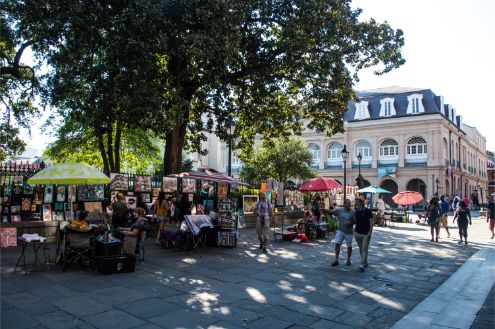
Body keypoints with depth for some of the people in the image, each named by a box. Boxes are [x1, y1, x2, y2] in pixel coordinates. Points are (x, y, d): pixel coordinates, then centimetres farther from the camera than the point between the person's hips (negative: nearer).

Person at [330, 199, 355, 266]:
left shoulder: (353, 212, -8)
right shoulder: (339, 210, -1)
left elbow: (355, 221, -4)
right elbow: (330, 212, 2)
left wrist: (350, 223, -20)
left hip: (348, 232, -1)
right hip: (340, 230, 2)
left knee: (349, 246, 9)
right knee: (337, 244, -5)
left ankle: (348, 260, 26)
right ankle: (336, 260, 3)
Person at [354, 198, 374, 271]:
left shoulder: (367, 211, -10)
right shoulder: (356, 212, 7)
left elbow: (371, 222, -10)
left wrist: (370, 231, -15)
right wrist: (355, 229, 11)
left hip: (366, 233, -6)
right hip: (357, 233, 6)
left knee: (364, 249, -8)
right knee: (361, 249, 12)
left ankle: (362, 265, -13)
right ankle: (365, 263, 25)